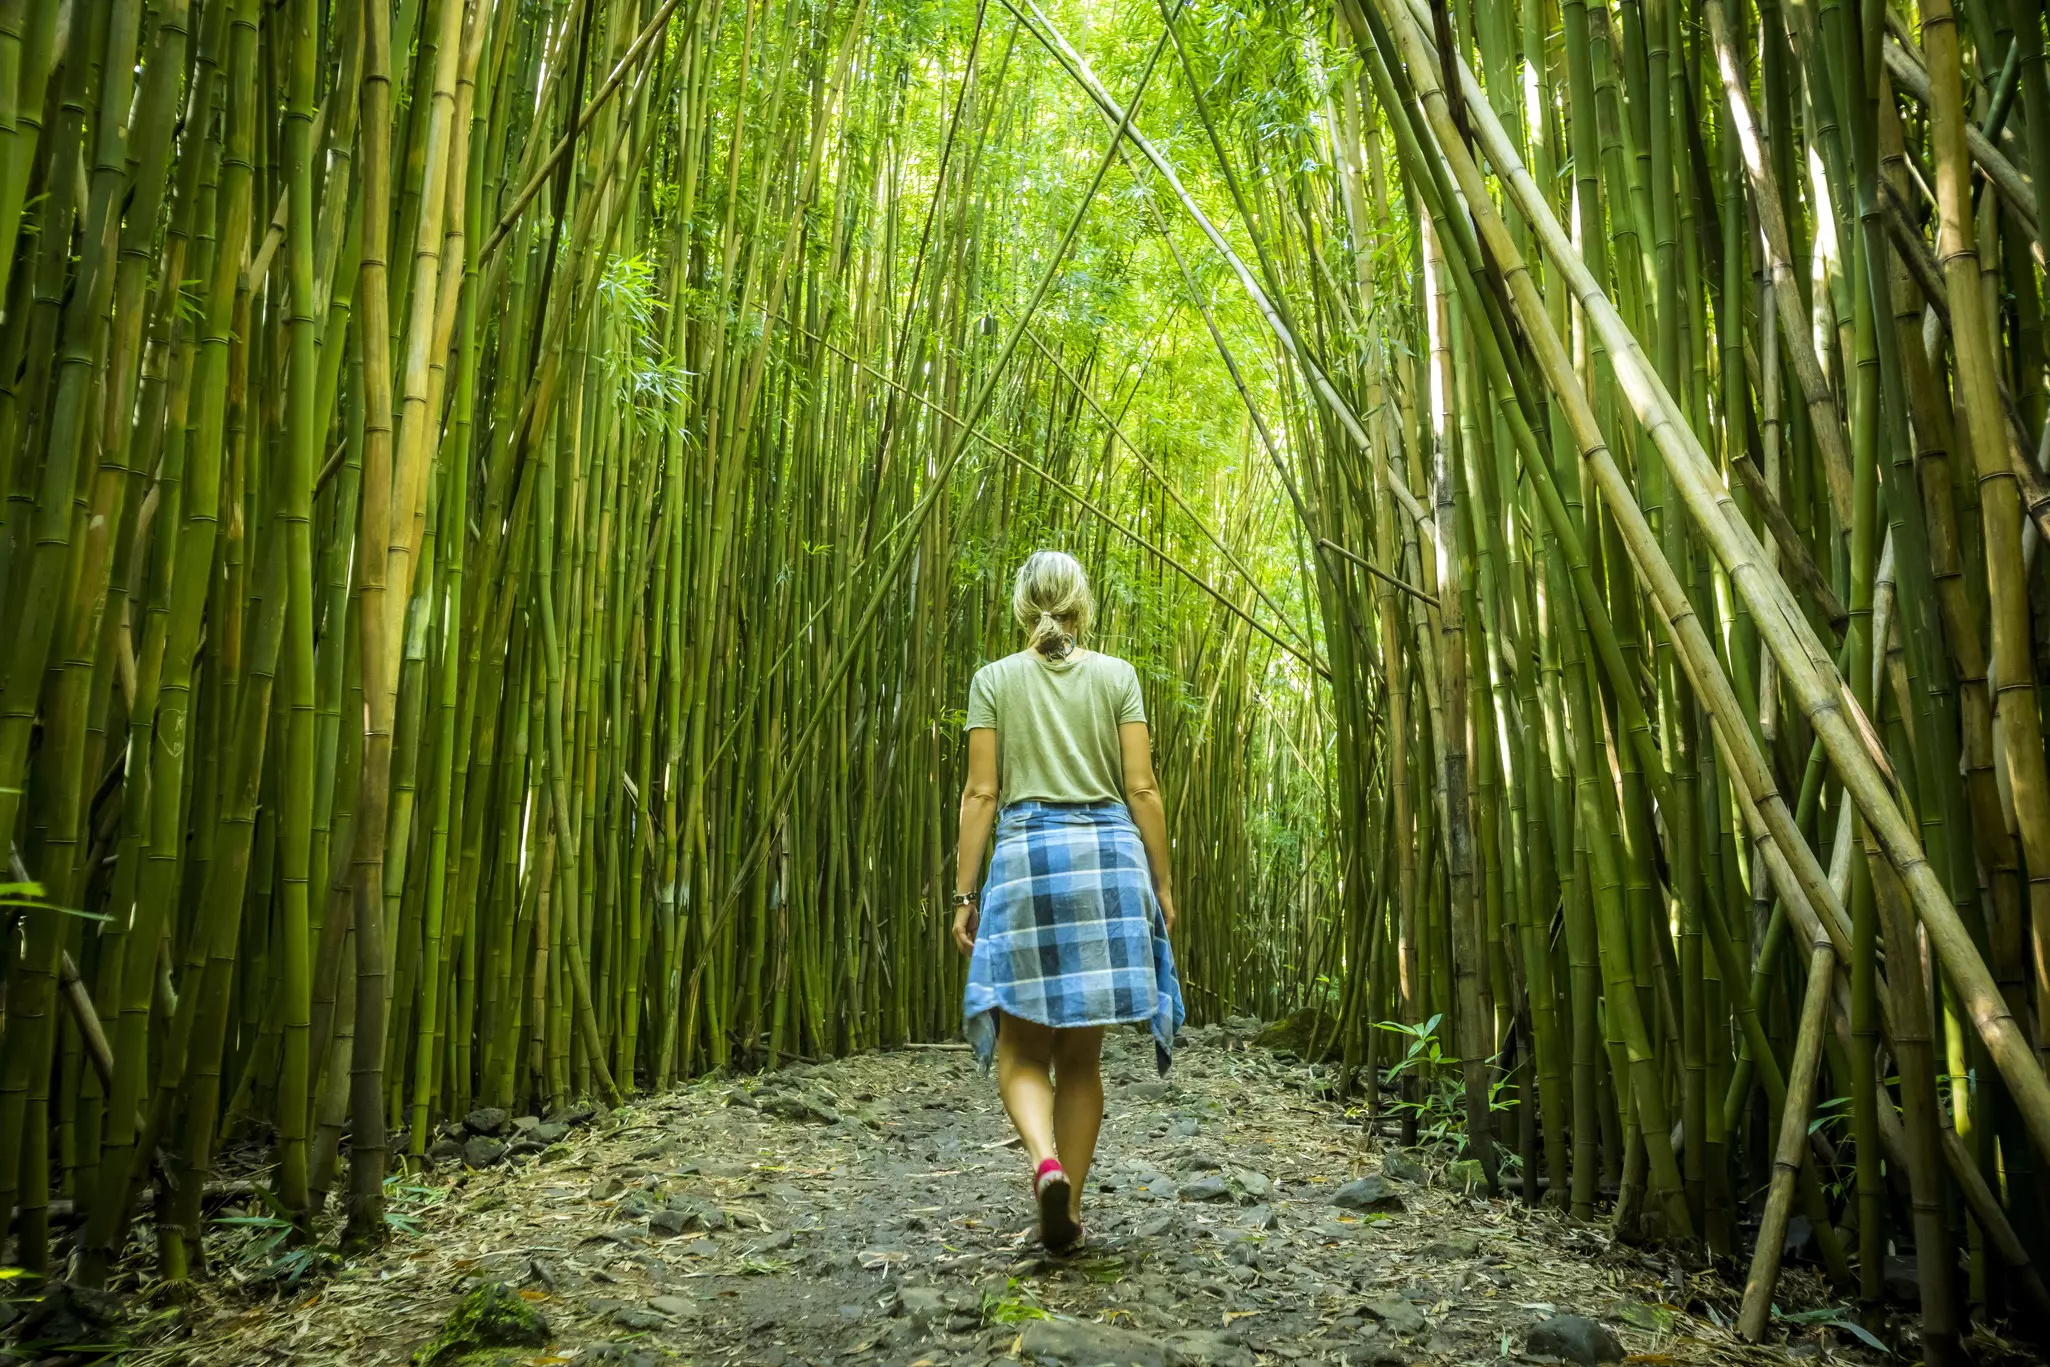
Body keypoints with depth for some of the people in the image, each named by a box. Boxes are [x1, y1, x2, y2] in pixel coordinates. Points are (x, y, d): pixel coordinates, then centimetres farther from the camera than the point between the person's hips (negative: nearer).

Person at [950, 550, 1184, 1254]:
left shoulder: (994, 679, 4)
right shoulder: (1118, 675, 6)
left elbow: (980, 793, 0)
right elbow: (1142, 788, 1)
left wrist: (964, 894, 3)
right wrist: (1162, 884, 8)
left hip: (1026, 858, -1)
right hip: (1109, 855, 1)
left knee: (1022, 1048, 7)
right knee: (1081, 1055, 11)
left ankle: (1044, 1159, -19)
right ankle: (1067, 1213, 14)